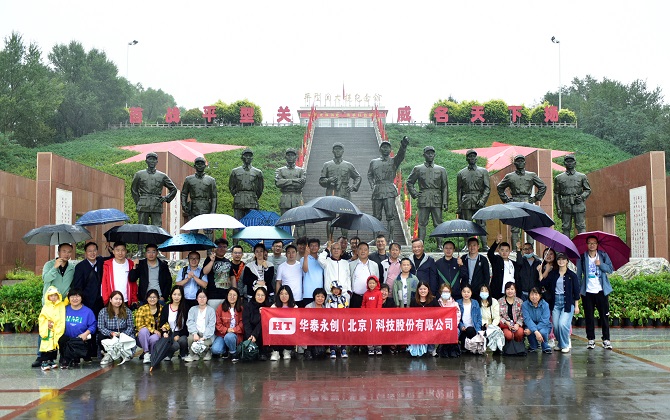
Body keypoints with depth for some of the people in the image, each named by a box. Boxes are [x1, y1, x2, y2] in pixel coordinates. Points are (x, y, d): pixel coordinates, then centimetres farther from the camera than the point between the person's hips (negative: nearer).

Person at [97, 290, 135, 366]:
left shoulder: (127, 311, 5)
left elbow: (130, 326, 2)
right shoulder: (103, 312, 2)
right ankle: (108, 354, -15)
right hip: (109, 337, 0)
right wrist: (111, 333, -22)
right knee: (100, 336, -31)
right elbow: (100, 328, -5)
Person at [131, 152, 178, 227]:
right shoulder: (139, 174, 11)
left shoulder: (162, 176, 12)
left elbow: (173, 189, 19)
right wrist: (138, 202, 11)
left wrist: (166, 198, 6)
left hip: (157, 207, 0)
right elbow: (133, 190, 20)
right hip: (143, 207, 0)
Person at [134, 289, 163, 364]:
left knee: (154, 338, -34)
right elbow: (139, 325, -12)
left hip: (157, 334, 1)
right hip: (143, 336, 0)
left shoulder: (161, 309, 1)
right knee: (144, 330, -33)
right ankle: (146, 353, -24)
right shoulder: (142, 309, -6)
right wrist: (152, 330, -22)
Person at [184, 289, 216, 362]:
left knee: (204, 344, -32)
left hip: (207, 335, -2)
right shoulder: (192, 309, 13)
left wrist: (204, 337, -19)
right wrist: (194, 333, -20)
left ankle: (207, 352, 7)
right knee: (191, 338, -32)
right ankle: (193, 354, -3)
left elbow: (211, 326, -5)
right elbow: (190, 322, -1)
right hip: (196, 333, 2)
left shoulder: (211, 310, 4)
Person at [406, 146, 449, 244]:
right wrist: (414, 193, 5)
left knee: (438, 223, -1)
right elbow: (409, 182, 18)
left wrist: (445, 202, 1)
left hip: (437, 201, 1)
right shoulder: (418, 169, 9)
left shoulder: (441, 170, 10)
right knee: (422, 223, -2)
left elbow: (445, 187, 8)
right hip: (423, 201, 0)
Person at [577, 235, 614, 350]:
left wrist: (600, 264, -16)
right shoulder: (582, 258, 6)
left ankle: (606, 339, 6)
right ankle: (591, 339, 10)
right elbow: (578, 274, 8)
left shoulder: (603, 255, 8)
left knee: (604, 316, 0)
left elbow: (610, 269, 0)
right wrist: (578, 289, 3)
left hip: (601, 290, 0)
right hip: (587, 292, 0)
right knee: (589, 316, 2)